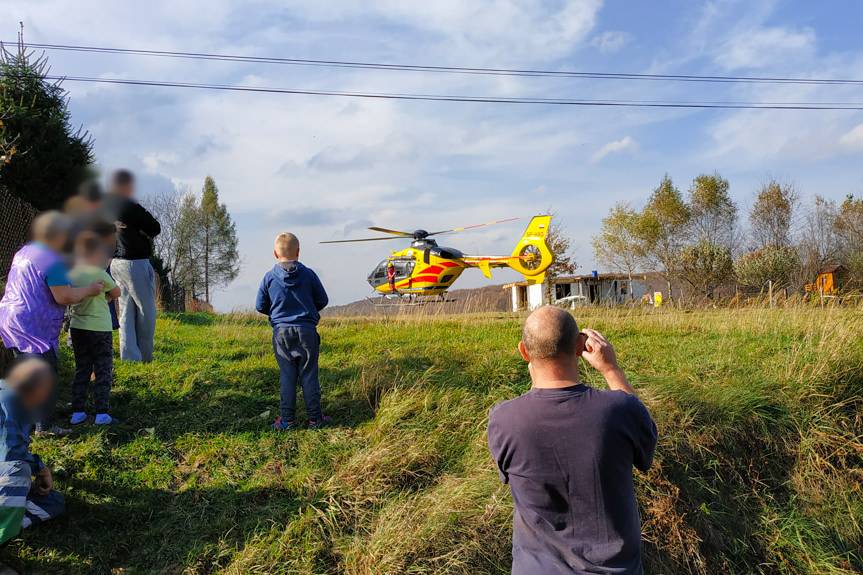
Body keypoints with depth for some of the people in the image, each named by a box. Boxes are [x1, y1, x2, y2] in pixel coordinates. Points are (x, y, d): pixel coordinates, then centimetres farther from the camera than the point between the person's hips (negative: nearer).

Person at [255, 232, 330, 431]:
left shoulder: (269, 277, -3)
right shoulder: (308, 274, -4)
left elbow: (260, 306, 4)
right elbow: (323, 301, 4)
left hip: (281, 332, 1)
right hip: (306, 330, 0)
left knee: (287, 377, 7)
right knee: (309, 375, 6)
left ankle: (286, 419, 10)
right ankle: (315, 418, 12)